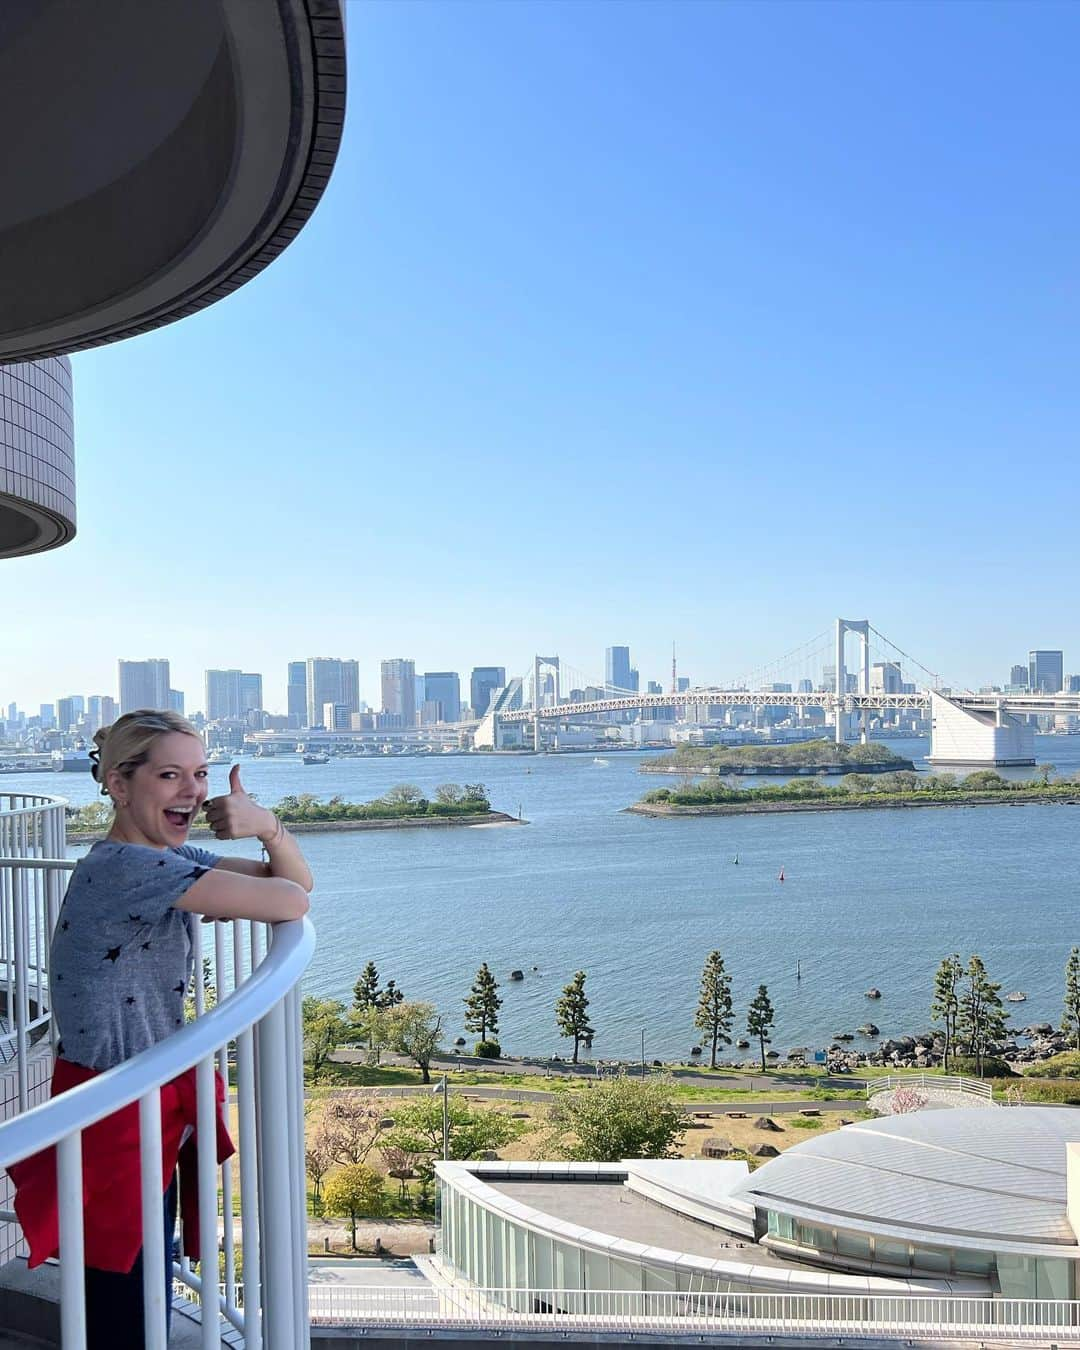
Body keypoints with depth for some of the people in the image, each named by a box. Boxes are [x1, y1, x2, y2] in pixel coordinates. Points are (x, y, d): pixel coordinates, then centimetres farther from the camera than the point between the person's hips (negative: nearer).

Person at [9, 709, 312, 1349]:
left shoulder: (168, 859, 6)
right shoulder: (125, 867, -23)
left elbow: (298, 882, 7)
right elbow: (290, 903, -25)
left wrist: (270, 827, -12)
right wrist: (222, 899, -3)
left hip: (152, 1112, 9)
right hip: (115, 1123, -9)